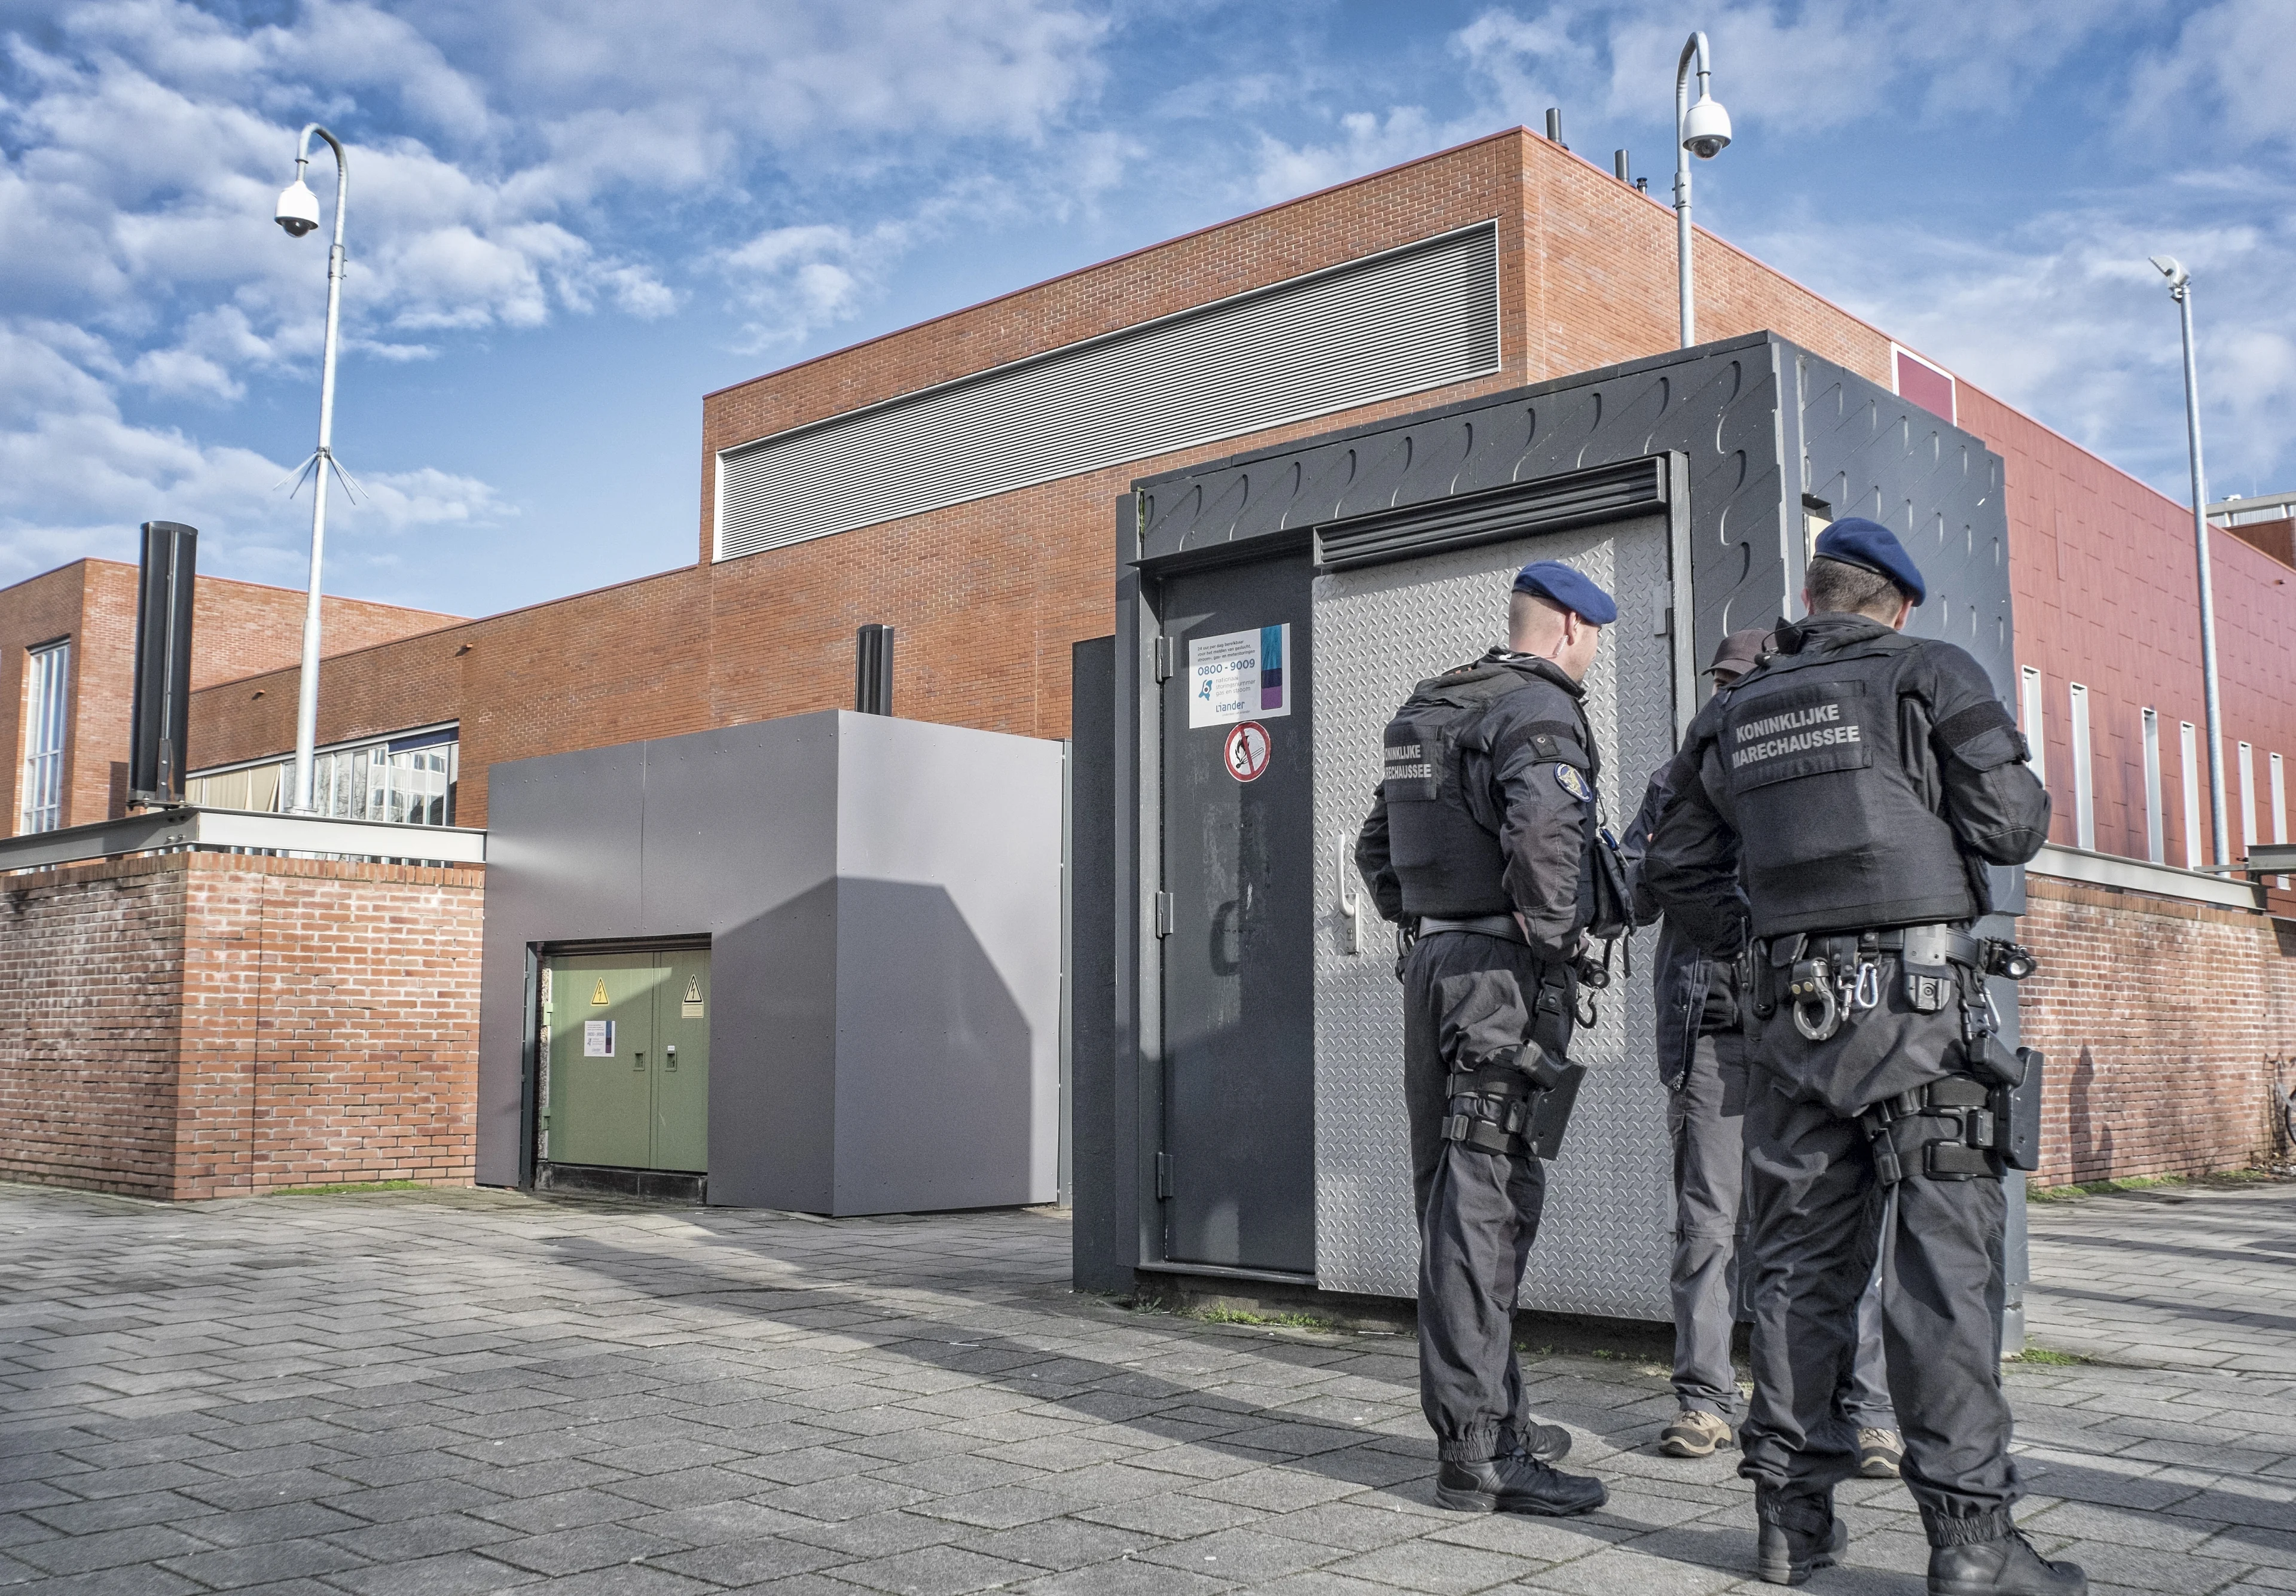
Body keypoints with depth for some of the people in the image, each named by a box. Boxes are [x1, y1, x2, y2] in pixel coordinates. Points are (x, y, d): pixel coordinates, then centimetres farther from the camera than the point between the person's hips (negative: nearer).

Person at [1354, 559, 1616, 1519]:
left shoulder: (1426, 713, 18)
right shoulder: (1538, 708, -9)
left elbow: (1374, 846, 25)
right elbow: (1545, 826, -29)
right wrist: (1550, 936, -17)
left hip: (1435, 967, 9)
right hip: (1508, 977, -9)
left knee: (1456, 1202, 14)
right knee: (1486, 1206, -8)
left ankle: (1492, 1414, 26)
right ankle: (1478, 1456, -4)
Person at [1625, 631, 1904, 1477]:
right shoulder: (1680, 780, 16)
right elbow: (1633, 895, 14)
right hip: (1711, 1025, 2)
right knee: (1706, 1223, 4)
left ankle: (1869, 1410, 5)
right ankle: (1704, 1399, 14)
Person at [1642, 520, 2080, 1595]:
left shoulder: (1733, 713, 14)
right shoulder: (1931, 676, 1)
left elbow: (1676, 868, 14)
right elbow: (2012, 828, -5)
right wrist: (2009, 787, 16)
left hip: (1796, 1013, 4)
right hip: (1924, 999, -4)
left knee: (1798, 1259, 9)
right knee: (1944, 1261, -3)